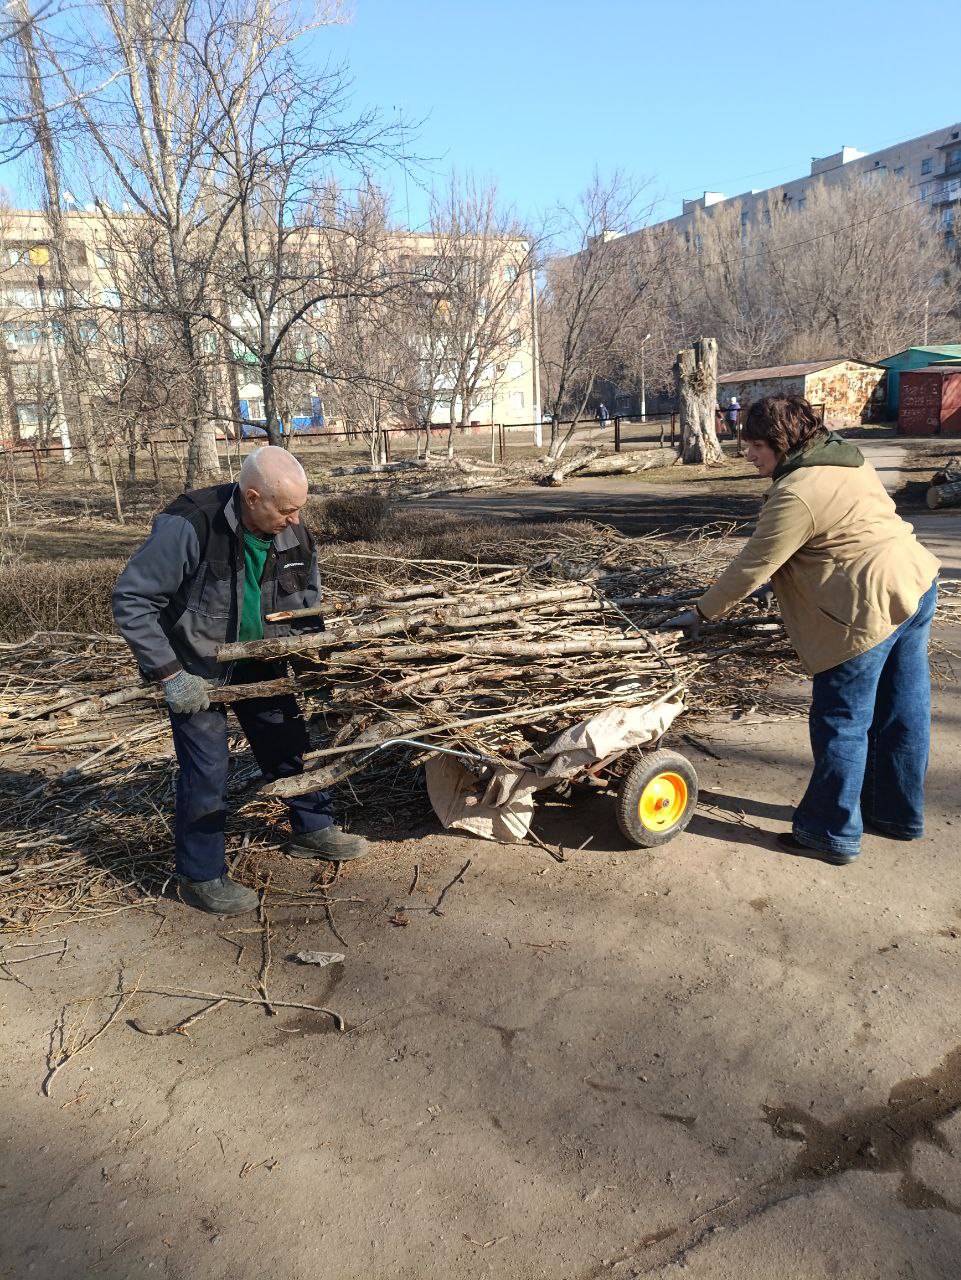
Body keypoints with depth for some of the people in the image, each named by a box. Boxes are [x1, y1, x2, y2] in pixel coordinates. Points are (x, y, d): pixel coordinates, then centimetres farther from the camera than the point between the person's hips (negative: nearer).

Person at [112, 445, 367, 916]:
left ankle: (312, 829, 35)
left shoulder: (294, 536, -12)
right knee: (207, 770, -3)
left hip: (257, 663, 5)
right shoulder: (188, 527, -31)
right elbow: (131, 600, -25)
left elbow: (307, 607, 5)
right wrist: (169, 674, -26)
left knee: (289, 743, 13)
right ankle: (201, 878, 14)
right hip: (194, 669, -5)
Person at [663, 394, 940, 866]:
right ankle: (899, 813, 34)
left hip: (872, 607, -10)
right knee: (902, 712, 19)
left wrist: (701, 611, -2)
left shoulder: (796, 496, -18)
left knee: (841, 724, 2)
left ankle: (832, 834, 14)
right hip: (918, 583, 10)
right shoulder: (846, 458, 11)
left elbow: (751, 569, -15)